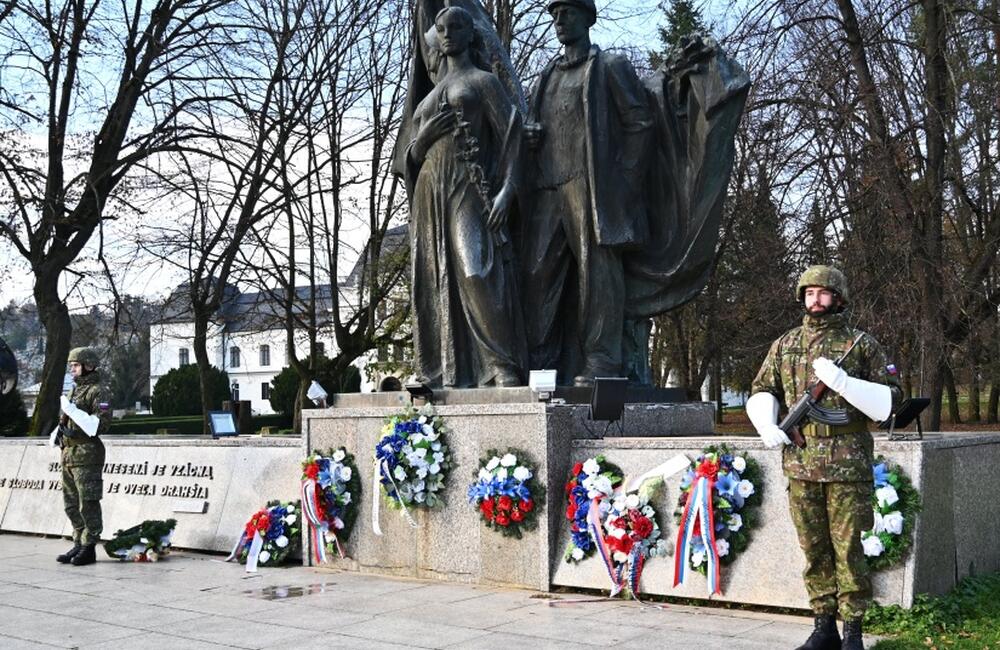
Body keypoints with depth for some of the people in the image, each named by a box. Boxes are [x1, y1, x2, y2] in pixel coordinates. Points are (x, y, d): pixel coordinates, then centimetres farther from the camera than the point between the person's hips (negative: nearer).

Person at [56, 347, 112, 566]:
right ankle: (79, 544, 21)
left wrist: (75, 431, -22)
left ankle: (89, 548, 0)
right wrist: (61, 431, 8)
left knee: (87, 504, -5)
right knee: (71, 505, 13)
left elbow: (103, 422, -18)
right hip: (68, 454, 9)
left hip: (86, 455, -9)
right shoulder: (74, 391, 19)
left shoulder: (97, 391, -8)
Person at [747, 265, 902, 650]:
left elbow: (889, 402, -2)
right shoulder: (785, 345, 12)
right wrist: (766, 425, -3)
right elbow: (762, 392, 17)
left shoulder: (862, 344, 2)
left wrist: (841, 381, -16)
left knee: (848, 549, -1)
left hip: (848, 465, -3)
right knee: (814, 549, 9)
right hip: (800, 464, 3)